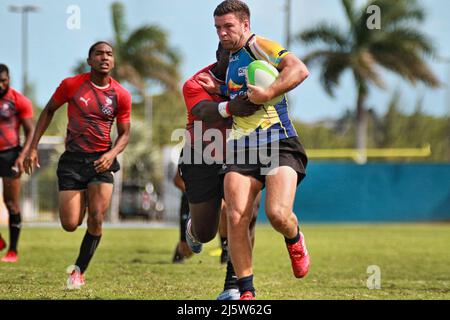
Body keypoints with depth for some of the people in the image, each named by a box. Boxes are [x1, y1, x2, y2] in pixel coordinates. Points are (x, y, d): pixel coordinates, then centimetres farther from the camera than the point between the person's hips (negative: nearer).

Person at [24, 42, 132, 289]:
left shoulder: (121, 95, -1)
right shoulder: (71, 85, -3)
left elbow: (124, 134, 6)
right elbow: (48, 111, 10)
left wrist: (111, 154, -15)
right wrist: (33, 148, 5)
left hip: (101, 160, 0)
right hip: (72, 159, 0)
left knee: (96, 220, -12)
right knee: (70, 225, -4)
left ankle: (79, 271, 8)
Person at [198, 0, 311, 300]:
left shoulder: (259, 45, -4)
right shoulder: (232, 60, 22)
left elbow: (299, 70, -17)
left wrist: (267, 93, -23)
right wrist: (219, 90, 18)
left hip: (279, 143, -7)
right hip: (242, 150, 7)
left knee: (278, 214, -23)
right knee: (236, 218, -11)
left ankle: (295, 241, 15)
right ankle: (246, 292, -3)